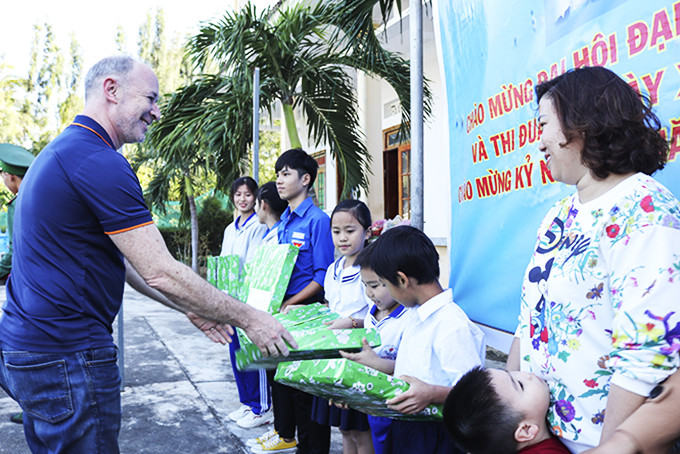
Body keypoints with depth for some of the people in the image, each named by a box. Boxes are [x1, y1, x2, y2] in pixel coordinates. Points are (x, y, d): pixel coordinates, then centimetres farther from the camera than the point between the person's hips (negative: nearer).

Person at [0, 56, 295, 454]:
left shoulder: (61, 152, 15)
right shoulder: (100, 163, -20)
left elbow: (120, 259, 17)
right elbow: (160, 273, -22)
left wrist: (188, 307, 16)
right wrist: (248, 319, -13)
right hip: (66, 359, -10)